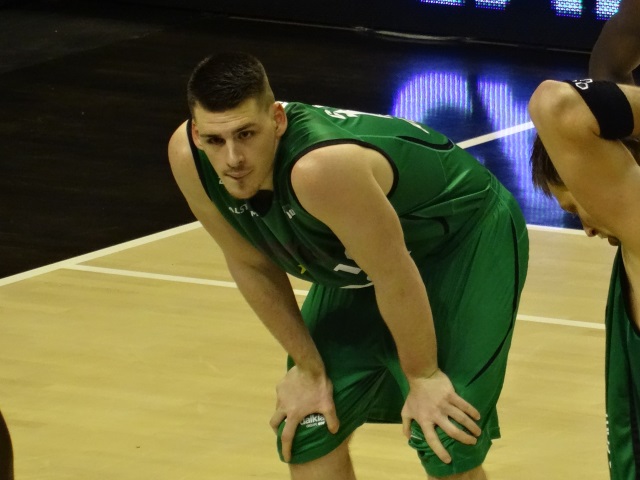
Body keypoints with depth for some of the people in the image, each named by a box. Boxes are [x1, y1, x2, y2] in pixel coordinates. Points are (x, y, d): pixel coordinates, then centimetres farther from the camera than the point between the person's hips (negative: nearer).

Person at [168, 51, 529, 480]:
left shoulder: (319, 167, -44)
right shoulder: (188, 157, -23)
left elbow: (395, 276, -29)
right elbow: (251, 265, -6)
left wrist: (423, 377, -16)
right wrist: (309, 368, 0)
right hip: (363, 259, 7)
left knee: (443, 439, -14)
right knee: (304, 426, 5)